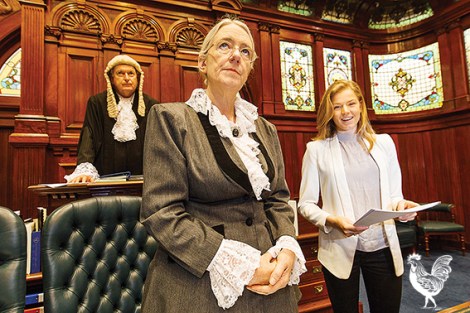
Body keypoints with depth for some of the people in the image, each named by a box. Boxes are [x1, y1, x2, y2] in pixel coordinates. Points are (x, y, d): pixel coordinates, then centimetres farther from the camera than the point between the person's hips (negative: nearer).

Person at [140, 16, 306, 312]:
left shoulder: (265, 129, 8)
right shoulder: (171, 118, -9)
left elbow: (278, 199, 10)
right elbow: (161, 212, -15)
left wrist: (287, 247, -9)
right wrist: (237, 263, -19)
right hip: (198, 286, -5)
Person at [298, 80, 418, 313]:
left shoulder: (383, 142, 8)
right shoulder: (317, 149, -2)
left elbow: (394, 194, 12)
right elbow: (305, 204, -2)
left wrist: (401, 205, -11)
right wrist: (332, 221, -19)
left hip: (384, 247, 3)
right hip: (340, 248, -2)